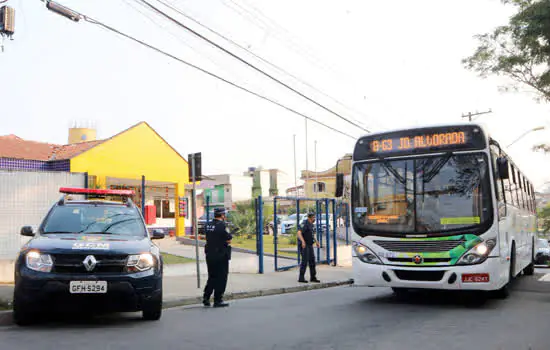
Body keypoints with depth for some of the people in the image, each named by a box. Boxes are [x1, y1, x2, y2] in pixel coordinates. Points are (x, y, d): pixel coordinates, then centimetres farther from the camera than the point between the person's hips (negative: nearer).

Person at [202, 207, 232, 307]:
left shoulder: (208, 225, 7)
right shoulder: (222, 225, -16)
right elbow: (229, 240, -15)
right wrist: (229, 236, 4)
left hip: (209, 254, 7)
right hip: (221, 255, -7)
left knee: (212, 277, 18)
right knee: (221, 278, 2)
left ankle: (206, 297, 15)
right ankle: (218, 300, 5)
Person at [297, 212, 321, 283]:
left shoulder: (311, 224, 12)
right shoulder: (305, 224, -18)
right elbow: (299, 233, -31)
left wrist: (316, 241, 20)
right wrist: (303, 241, -44)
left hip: (310, 245, 9)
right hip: (304, 245, -9)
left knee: (312, 261, 7)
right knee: (305, 261, -10)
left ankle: (313, 277, 13)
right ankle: (301, 278, -4)